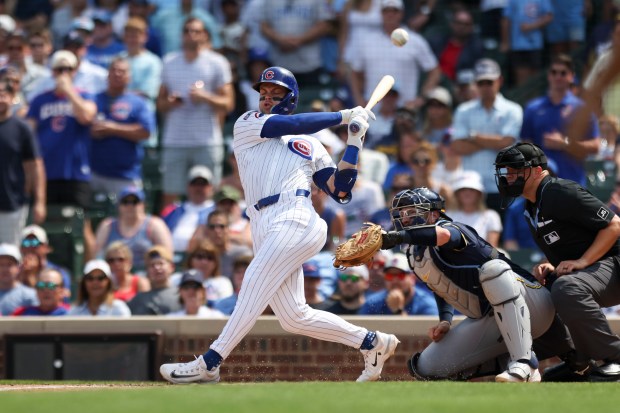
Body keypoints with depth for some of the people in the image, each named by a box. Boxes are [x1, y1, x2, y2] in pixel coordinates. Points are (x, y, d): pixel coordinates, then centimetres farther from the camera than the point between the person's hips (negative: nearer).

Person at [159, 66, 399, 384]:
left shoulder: (309, 145, 21)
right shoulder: (246, 125, 21)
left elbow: (341, 191, 12)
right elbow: (290, 124, 4)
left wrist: (354, 142, 7)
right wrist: (344, 116, 9)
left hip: (296, 222, -3)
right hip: (264, 231, 3)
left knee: (254, 285, -18)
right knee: (293, 317, -2)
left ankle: (210, 363, -23)